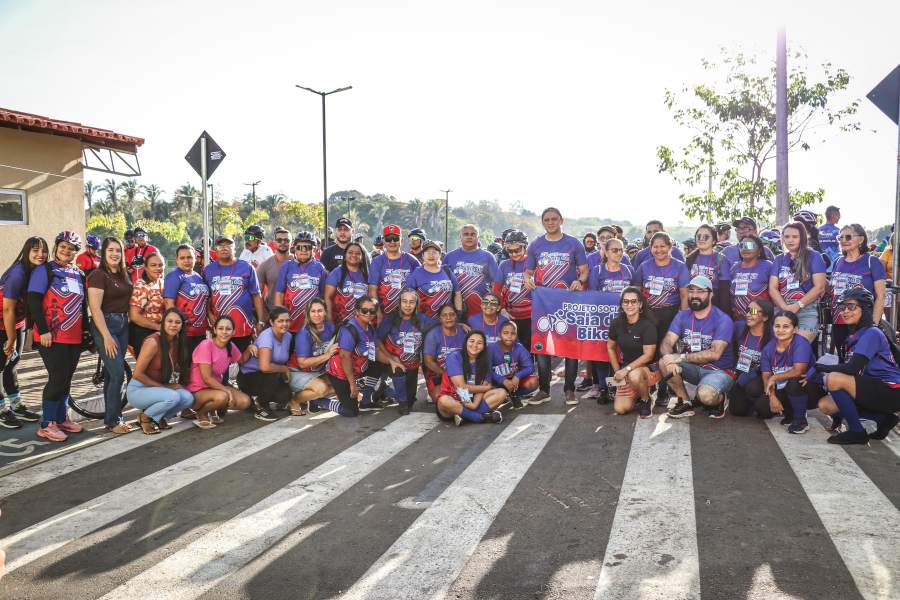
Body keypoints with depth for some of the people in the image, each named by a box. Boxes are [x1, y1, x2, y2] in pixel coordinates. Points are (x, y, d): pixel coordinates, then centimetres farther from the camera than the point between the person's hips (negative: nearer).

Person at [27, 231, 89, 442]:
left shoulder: (78, 274, 15)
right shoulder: (44, 270, -4)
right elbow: (33, 302, -12)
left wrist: (86, 328, 17)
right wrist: (43, 331, -17)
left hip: (75, 337, 6)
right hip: (52, 337, -6)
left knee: (66, 378, 12)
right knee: (57, 379, -7)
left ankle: (61, 418, 23)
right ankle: (47, 424, 4)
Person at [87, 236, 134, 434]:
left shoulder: (124, 275, 11)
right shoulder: (98, 275, -11)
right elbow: (95, 308, -17)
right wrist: (106, 336, -20)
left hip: (123, 325, 7)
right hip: (105, 325, -7)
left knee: (112, 374, 12)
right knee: (118, 374, -9)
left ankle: (112, 416, 19)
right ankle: (112, 421, 1)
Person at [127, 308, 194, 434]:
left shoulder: (178, 343, 1)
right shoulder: (153, 342, -20)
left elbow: (178, 371, 13)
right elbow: (137, 374, -19)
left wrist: (175, 385, -8)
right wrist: (164, 386, -16)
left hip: (157, 390, 6)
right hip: (138, 390, -6)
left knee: (188, 398, -19)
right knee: (173, 397, -32)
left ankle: (158, 418, 6)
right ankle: (144, 417, -4)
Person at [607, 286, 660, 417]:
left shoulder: (648, 325, -17)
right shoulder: (617, 323, -2)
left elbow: (648, 355, -19)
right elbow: (610, 347, 10)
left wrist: (626, 369, -24)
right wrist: (617, 371, 4)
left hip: (649, 367, -4)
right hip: (626, 369, 4)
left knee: (634, 375, -40)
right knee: (620, 409, -10)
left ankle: (646, 400, -8)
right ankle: (638, 394, 22)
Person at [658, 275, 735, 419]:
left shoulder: (723, 320, -14)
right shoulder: (682, 316, 1)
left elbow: (714, 353, -26)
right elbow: (666, 344, -10)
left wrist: (681, 357, -30)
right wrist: (671, 359, -34)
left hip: (719, 370, -5)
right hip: (694, 368, 5)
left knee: (706, 395, -36)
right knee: (665, 363, -22)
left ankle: (721, 399, 3)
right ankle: (685, 403, -3)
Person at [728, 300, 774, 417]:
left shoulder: (772, 336, -17)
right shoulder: (739, 327, -6)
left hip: (760, 377, -3)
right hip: (740, 376, 3)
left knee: (752, 388, -35)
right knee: (737, 410, -10)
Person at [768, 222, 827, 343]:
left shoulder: (814, 257, 7)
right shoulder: (779, 260, 17)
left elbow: (819, 287, -2)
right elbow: (772, 288, 8)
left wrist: (797, 305, -9)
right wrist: (785, 308, -8)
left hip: (807, 311, -3)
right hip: (781, 311, 3)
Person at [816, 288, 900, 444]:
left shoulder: (872, 333, -14)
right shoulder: (854, 336, 13)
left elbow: (851, 368, -24)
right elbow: (852, 370, 9)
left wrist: (818, 367, -16)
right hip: (873, 390, 9)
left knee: (833, 379, -26)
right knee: (825, 405, -1)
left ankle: (857, 432, -11)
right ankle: (883, 418, 6)